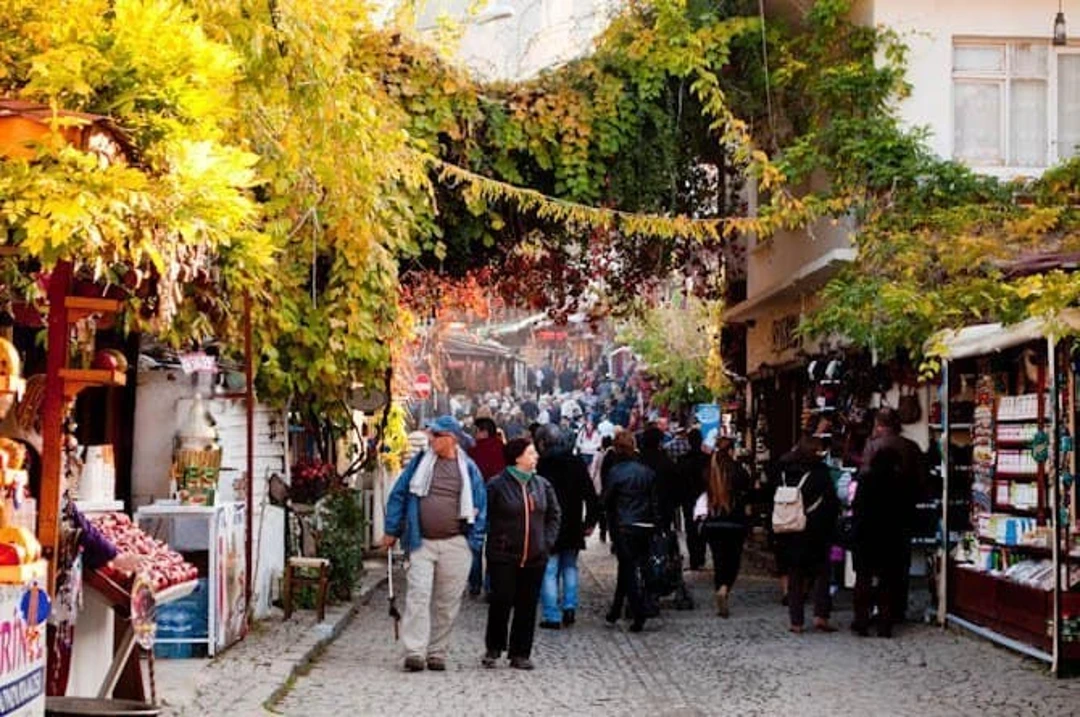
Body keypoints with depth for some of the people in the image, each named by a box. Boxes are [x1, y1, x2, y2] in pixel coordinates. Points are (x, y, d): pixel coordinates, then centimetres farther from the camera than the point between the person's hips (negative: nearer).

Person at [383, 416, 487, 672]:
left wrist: (475, 539, 2)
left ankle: (437, 653, 15)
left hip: (455, 545, 0)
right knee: (418, 595, -11)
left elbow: (480, 505, 9)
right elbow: (398, 494, 9)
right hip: (421, 543, 0)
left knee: (447, 602, 5)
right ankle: (415, 652, -13)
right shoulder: (419, 463, 6)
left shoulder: (469, 469, 5)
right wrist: (391, 531, 6)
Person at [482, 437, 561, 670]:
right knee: (501, 603, -3)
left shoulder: (542, 485, 8)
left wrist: (547, 542, 5)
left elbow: (553, 516, 15)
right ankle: (493, 649, 14)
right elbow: (485, 517, -4)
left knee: (527, 606, 6)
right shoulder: (497, 485, -7)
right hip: (504, 557, -4)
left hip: (535, 557, 4)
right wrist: (498, 540, -8)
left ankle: (520, 653, 15)